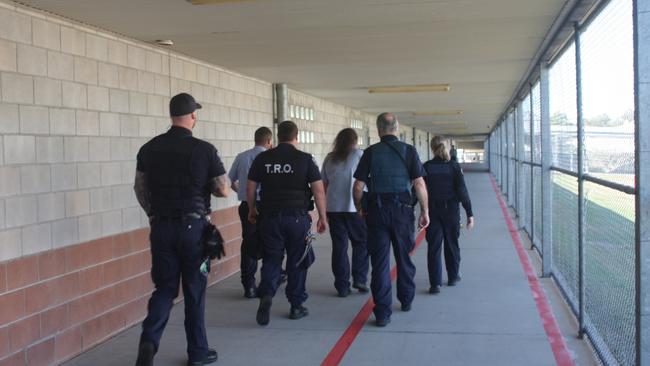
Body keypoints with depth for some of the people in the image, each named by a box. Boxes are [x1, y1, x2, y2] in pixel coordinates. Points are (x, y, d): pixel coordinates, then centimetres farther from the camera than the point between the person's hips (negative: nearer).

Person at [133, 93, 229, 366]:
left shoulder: (149, 148, 2)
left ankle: (149, 340, -9)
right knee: (194, 291, 9)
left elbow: (140, 188, 9)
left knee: (164, 288, 12)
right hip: (193, 227, -3)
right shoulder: (204, 149, -10)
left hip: (161, 227, 3)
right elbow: (223, 191, -5)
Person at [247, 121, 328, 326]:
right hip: (298, 217, -1)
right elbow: (318, 190, -6)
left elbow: (250, 187, 8)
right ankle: (296, 306, 18)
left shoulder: (263, 159, 3)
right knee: (297, 262, 10)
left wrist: (252, 210, 23)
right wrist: (322, 217, 3)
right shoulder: (305, 159, -3)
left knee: (271, 260, 10)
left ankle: (266, 294, -13)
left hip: (270, 217, 2)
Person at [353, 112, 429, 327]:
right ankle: (406, 301, 33)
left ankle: (382, 313, -1)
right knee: (404, 258, 18)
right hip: (402, 210, 1)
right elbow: (419, 184, -6)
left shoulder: (371, 152, -1)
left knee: (380, 262, 2)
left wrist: (359, 208, 12)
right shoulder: (409, 151, -1)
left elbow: (358, 186, -3)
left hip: (376, 211, -1)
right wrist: (425, 211, 3)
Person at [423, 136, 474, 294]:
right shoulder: (454, 166, -6)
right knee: (452, 244, 18)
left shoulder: (426, 167, -6)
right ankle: (453, 276, 32)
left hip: (432, 210, 0)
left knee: (434, 246, 2)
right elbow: (462, 191, -9)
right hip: (451, 210, 1)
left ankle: (435, 283, -5)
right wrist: (469, 213, -6)